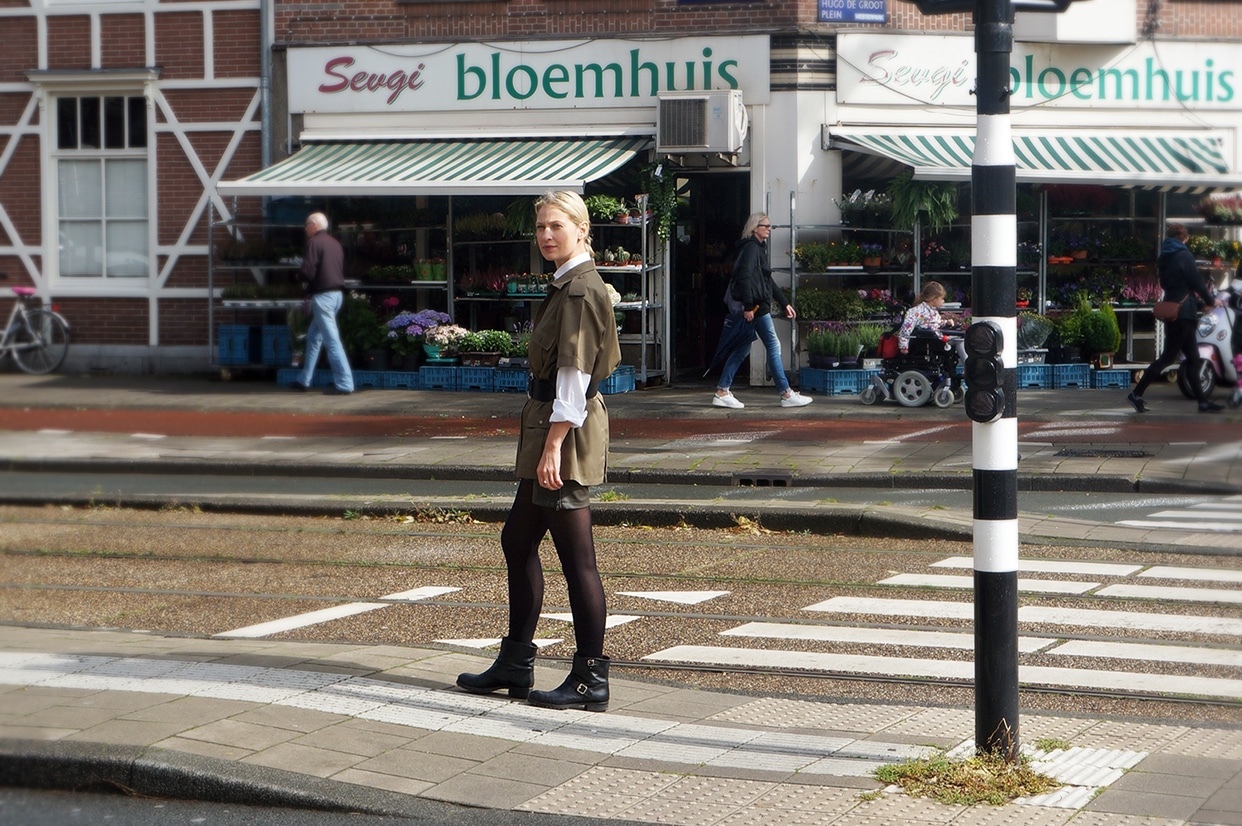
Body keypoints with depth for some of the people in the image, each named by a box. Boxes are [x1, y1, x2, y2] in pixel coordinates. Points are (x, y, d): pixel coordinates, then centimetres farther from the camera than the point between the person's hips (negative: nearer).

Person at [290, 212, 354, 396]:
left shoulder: (314, 242, -11)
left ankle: (344, 384, -12)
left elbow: (308, 272, -18)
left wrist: (299, 278, 5)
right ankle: (304, 380, 25)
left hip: (323, 296, -9)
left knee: (332, 339, -9)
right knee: (314, 336, 19)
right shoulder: (335, 243, 14)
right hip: (337, 294, 9)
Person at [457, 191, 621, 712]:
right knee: (518, 540, 16)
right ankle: (515, 664, 25)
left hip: (566, 432, -11)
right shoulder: (568, 286, 15)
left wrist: (552, 447, -22)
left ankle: (591, 681, 0)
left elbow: (575, 375, -20)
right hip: (549, 426, 11)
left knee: (576, 557, -5)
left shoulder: (580, 291, -16)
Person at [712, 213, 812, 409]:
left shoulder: (759, 249, 21)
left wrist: (785, 304, 25)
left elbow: (768, 282, 26)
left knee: (742, 349, 10)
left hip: (755, 307, 10)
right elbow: (745, 277, -21)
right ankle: (787, 394, -1)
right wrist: (748, 306, -26)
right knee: (773, 346, -5)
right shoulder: (751, 248, -11)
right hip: (756, 307, -10)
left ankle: (722, 392, 9)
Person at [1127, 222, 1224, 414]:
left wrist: (1196, 292, 24)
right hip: (1184, 312, -9)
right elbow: (1196, 281, -12)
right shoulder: (1184, 256, -12)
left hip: (1171, 312, 9)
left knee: (1193, 358, 11)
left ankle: (1202, 401, 11)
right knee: (1168, 357, -7)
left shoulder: (1164, 258, 13)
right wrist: (1210, 300, 3)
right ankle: (1137, 394, -8)